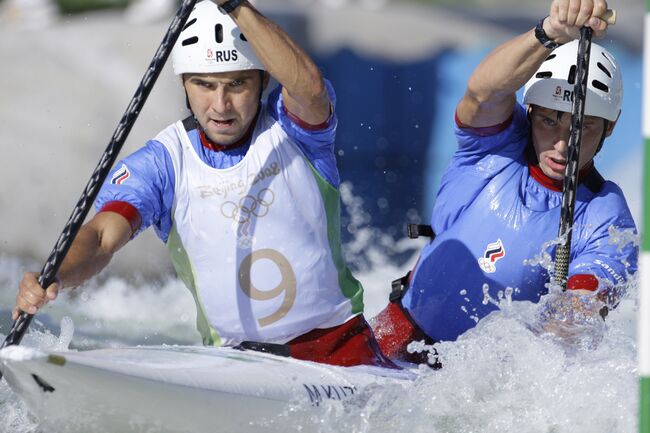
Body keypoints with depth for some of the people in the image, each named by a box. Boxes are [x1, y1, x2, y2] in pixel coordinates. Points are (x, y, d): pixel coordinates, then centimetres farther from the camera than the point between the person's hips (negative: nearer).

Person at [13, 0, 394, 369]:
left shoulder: (292, 129, -6)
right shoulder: (163, 163, -3)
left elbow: (309, 88, -29)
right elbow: (103, 236, -16)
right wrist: (54, 278, -38)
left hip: (336, 341, -2)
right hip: (236, 354, 2)